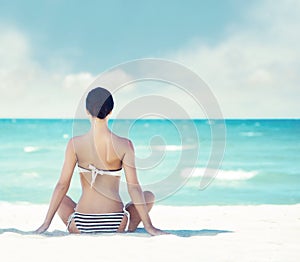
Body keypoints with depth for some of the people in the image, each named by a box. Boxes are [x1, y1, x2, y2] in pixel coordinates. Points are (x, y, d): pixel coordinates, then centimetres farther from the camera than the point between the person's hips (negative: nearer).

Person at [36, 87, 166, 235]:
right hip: (117, 227, -1)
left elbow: (62, 185, -4)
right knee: (149, 196, 27)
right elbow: (133, 187, -8)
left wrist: (46, 224, 3)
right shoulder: (124, 145, -7)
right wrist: (149, 226, -3)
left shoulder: (75, 144, -5)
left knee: (61, 199, 34)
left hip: (81, 227, 1)